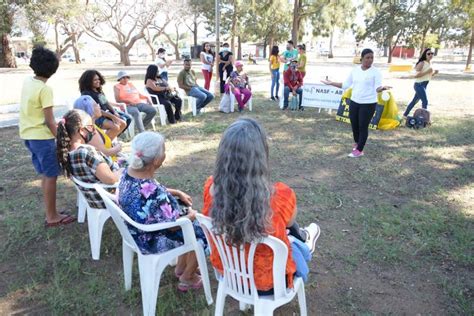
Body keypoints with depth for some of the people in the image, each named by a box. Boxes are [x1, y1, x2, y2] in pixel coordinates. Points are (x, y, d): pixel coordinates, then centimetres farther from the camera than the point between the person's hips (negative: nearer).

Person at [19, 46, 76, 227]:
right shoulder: (45, 89, -19)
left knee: (45, 175, 17)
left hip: (27, 135, 8)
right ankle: (52, 217, 10)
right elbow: (49, 121, -18)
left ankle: (50, 212, 26)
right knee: (51, 176, 2)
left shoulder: (27, 81, 5)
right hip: (41, 136, -8)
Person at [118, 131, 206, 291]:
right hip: (152, 240, -8)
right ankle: (187, 278, 29)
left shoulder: (129, 171, -12)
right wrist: (190, 216, -6)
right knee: (201, 231, 9)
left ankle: (181, 267, 35)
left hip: (138, 230, 8)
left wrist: (178, 193, 4)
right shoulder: (151, 193, -38)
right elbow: (173, 225, -25)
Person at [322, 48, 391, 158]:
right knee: (354, 125, 13)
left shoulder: (376, 72, -9)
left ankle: (359, 150, 13)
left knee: (363, 126, 1)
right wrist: (331, 83, 7)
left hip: (368, 104, -5)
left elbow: (377, 88, -16)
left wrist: (382, 88, -38)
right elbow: (346, 85, 10)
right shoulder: (355, 70, 5)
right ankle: (357, 143, 40)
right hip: (354, 102, 5)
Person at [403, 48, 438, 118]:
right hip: (419, 85, -10)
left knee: (415, 101, 17)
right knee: (425, 101, -13)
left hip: (424, 85, 10)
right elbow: (416, 75, -23)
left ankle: (405, 115, 29)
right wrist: (427, 72, -24)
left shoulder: (430, 63, 12)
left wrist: (434, 73, 2)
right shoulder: (422, 63, -15)